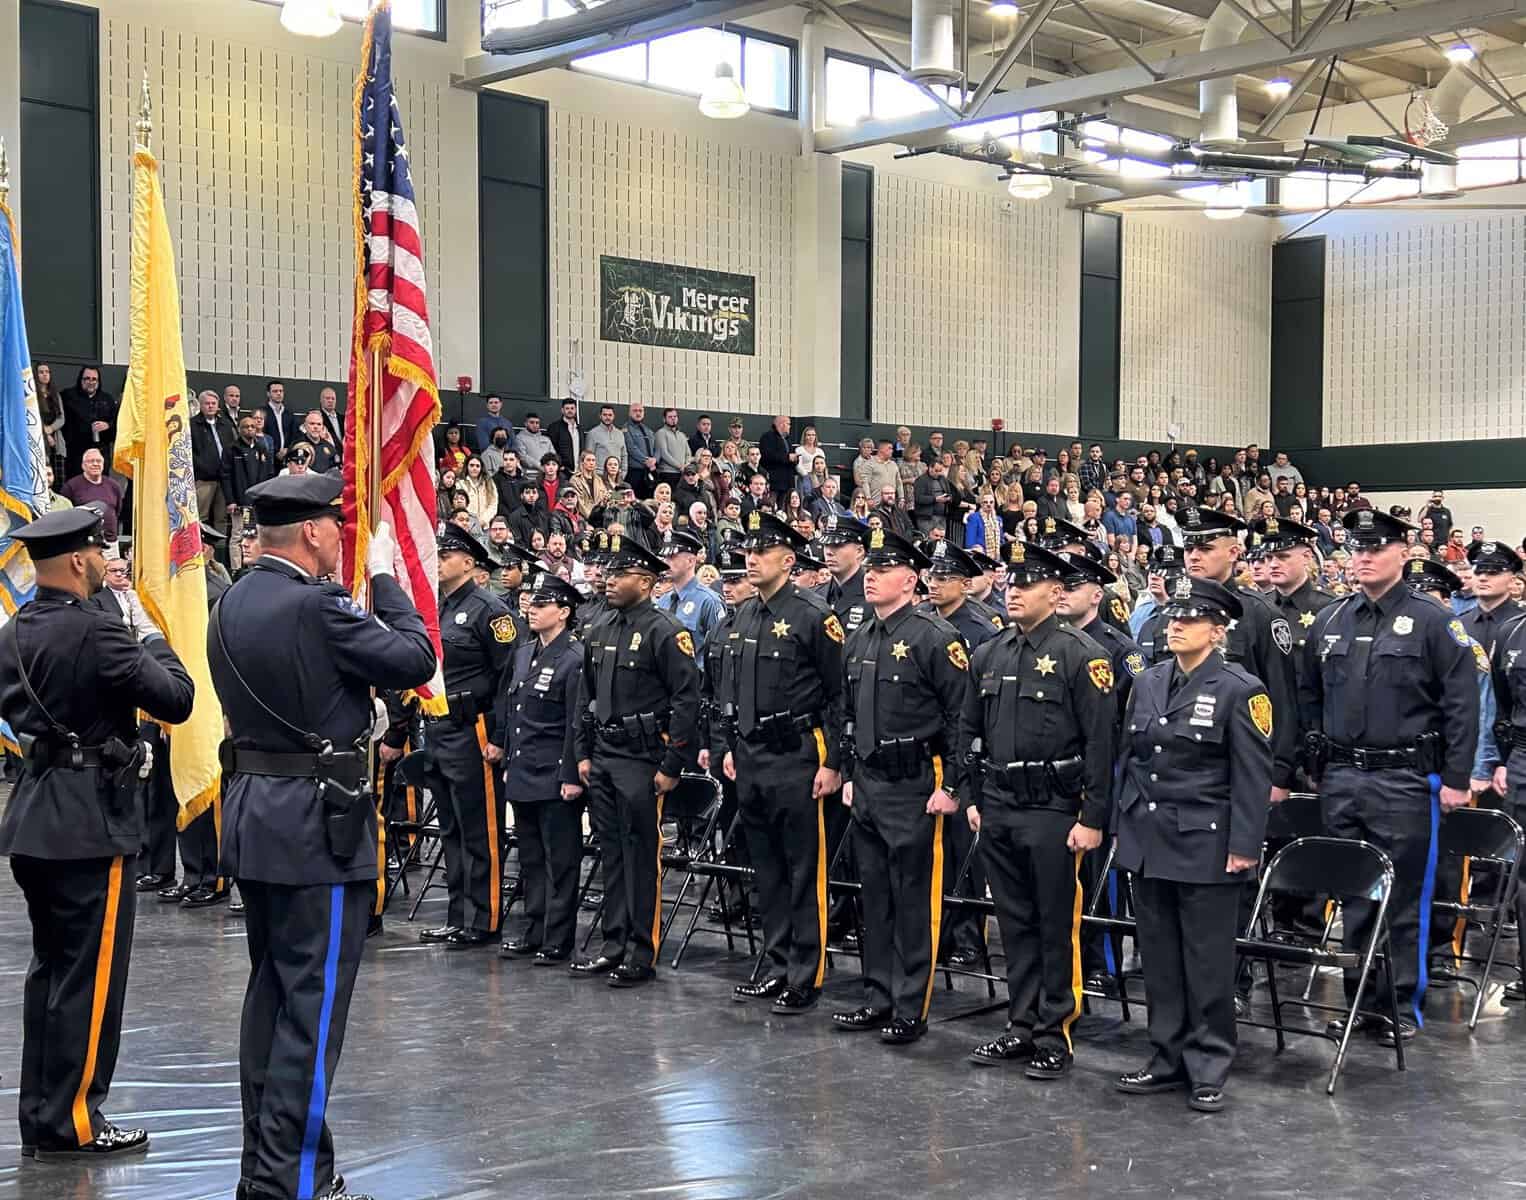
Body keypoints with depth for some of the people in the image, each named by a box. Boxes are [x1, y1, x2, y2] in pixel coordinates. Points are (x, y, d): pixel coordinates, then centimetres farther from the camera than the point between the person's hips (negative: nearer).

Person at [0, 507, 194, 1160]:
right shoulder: (97, 630, -18)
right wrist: (153, 639, 0)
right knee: (90, 976, 0)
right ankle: (71, 1122, 7)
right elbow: (176, 700, -16)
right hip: (92, 822, -9)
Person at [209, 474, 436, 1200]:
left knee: (270, 989, 17)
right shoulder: (317, 606, -19)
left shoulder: (232, 603, 8)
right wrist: (384, 578, -2)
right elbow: (417, 659, -12)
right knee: (313, 1001, -2)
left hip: (250, 811, 9)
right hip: (315, 821, -9)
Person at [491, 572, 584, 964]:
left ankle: (557, 942, 7)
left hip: (555, 779, -8)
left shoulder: (574, 659, -12)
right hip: (523, 775, 8)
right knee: (530, 858, 15)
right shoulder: (523, 653, 12)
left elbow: (577, 723, -15)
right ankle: (533, 933, 23)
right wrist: (500, 745, 15)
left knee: (559, 861, 0)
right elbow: (508, 706, 19)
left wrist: (572, 775, -17)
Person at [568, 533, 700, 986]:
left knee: (642, 857, -2)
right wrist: (582, 754, 13)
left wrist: (671, 766, -15)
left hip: (642, 761, -7)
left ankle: (641, 954, 5)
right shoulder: (599, 631, 12)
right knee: (611, 854, 12)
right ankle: (614, 944, 20)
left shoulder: (666, 633, -11)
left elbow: (687, 702, -14)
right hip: (602, 758, 7)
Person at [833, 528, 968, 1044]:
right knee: (874, 897, 14)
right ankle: (878, 998, 24)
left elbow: (962, 716, -13)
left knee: (914, 900, 0)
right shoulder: (859, 640, 13)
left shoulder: (936, 638, -11)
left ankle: (911, 1010, 8)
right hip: (868, 787, 8)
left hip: (914, 788, -8)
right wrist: (849, 775, 18)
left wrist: (951, 786, -15)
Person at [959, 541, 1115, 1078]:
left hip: (1052, 812, -6)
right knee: (1015, 922, 13)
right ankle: (1022, 1028, 23)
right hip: (998, 811, 6)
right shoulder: (989, 655, 10)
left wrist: (1092, 818, -15)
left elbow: (1100, 742, -12)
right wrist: (975, 799, 14)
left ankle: (1055, 1035, 12)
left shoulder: (1081, 655, -9)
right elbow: (970, 731, 18)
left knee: (1056, 926, 2)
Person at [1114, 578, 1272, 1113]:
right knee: (1159, 958, 12)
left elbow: (1253, 777, -9)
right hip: (1147, 842, 6)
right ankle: (1167, 1058, 23)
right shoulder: (1147, 683, 9)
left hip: (1205, 847, -5)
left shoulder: (1240, 690, -8)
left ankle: (1208, 1069, 15)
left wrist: (1244, 847, -12)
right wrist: (1121, 826, 12)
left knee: (1207, 962, 3)